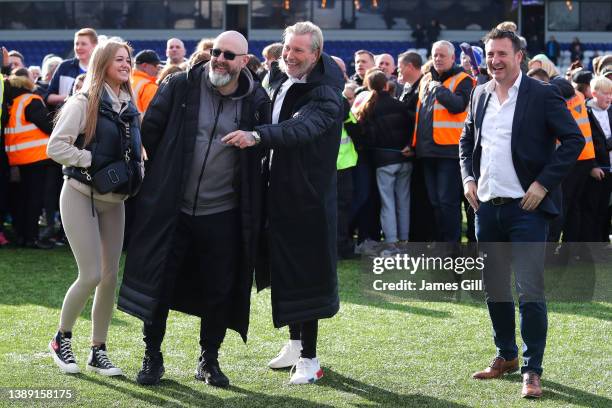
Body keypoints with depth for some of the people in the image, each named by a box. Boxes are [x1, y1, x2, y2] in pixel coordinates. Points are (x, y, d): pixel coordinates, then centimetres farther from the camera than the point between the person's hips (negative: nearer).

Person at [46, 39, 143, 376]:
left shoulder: (130, 108, 11)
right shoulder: (83, 104, -10)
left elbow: (135, 152, 23)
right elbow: (55, 147, -15)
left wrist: (137, 173, 3)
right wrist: (93, 160, -18)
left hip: (114, 200, 6)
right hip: (81, 195, -6)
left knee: (111, 276, 4)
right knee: (92, 275, -11)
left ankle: (98, 351, 14)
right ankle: (61, 339, 10)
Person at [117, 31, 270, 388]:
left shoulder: (256, 101, -3)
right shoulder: (180, 86, -5)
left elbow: (262, 153, 8)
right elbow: (151, 128, 6)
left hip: (223, 213, 1)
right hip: (172, 208, 0)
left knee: (219, 290, 6)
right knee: (159, 283, 5)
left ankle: (209, 360, 22)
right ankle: (152, 356, 19)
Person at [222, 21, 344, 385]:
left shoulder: (325, 95, -16)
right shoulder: (281, 86, 10)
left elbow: (301, 128, -35)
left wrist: (256, 136, -48)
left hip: (310, 195, -8)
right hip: (280, 191, 8)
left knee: (306, 273, -5)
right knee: (285, 271, 15)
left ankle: (310, 358, 0)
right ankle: (295, 343, 29)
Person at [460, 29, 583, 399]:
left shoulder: (542, 95, -8)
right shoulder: (480, 95, 10)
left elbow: (574, 139, -10)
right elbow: (467, 140, 23)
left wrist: (543, 183, -14)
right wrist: (468, 177, 7)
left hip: (527, 207, -6)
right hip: (488, 206, 6)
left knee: (531, 292, -8)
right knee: (494, 289, 14)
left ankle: (532, 371, -2)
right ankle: (506, 356, 29)